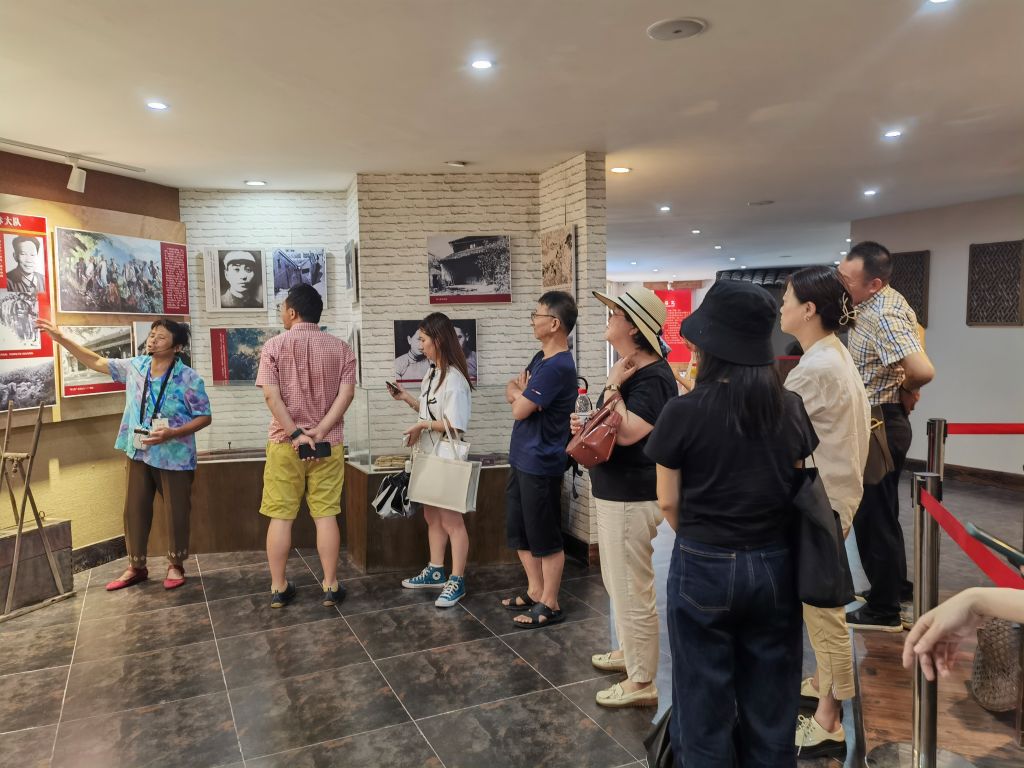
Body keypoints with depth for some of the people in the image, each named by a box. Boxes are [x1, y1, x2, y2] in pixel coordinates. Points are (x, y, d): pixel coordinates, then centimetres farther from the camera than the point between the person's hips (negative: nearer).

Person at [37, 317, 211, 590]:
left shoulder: (189, 379, -14)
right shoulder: (134, 366, 2)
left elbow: (205, 417, -11)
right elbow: (96, 362, 13)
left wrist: (172, 433, -23)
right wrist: (61, 338, 7)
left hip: (174, 457, -5)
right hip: (139, 453, 5)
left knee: (176, 512, 5)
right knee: (135, 510, 11)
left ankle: (175, 565, 21)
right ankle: (136, 566, 25)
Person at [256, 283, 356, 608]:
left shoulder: (274, 346, -2)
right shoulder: (341, 348, 3)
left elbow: (272, 396, -12)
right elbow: (346, 394, -7)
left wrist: (295, 433, -11)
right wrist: (320, 431, -11)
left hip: (285, 443, -1)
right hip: (328, 444, 1)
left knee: (280, 516, 7)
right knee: (326, 514, 6)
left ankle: (278, 587, 15)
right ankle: (330, 586, 12)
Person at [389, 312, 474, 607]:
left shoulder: (454, 379, -19)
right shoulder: (433, 374, 9)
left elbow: (455, 426, -22)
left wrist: (422, 425, -17)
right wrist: (406, 398, 8)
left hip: (446, 459, -9)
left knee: (451, 519, 0)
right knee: (432, 516, 17)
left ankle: (456, 581, 11)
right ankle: (436, 572, 31)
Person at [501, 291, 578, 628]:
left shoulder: (558, 366, -21)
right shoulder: (540, 358, 11)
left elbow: (520, 409, -19)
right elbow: (511, 390, 13)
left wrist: (519, 393, 2)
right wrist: (521, 392, -9)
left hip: (541, 465, -10)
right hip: (521, 460, 10)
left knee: (545, 539, 3)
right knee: (520, 532, 18)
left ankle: (550, 605, 17)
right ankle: (535, 591, 33)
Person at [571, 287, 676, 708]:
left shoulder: (653, 376, -20)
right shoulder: (629, 370, 11)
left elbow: (628, 433, -30)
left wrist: (612, 386, -21)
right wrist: (586, 426, 5)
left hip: (632, 497, -11)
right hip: (615, 492, 11)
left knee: (632, 590, 0)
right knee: (617, 582, 24)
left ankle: (642, 683, 14)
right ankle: (630, 652, 42)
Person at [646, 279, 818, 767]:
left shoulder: (684, 412, -15)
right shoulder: (791, 408, -3)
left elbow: (668, 503, -6)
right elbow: (799, 491, 6)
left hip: (703, 568, -4)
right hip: (775, 567, 4)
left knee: (704, 707, 12)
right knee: (770, 706, 18)